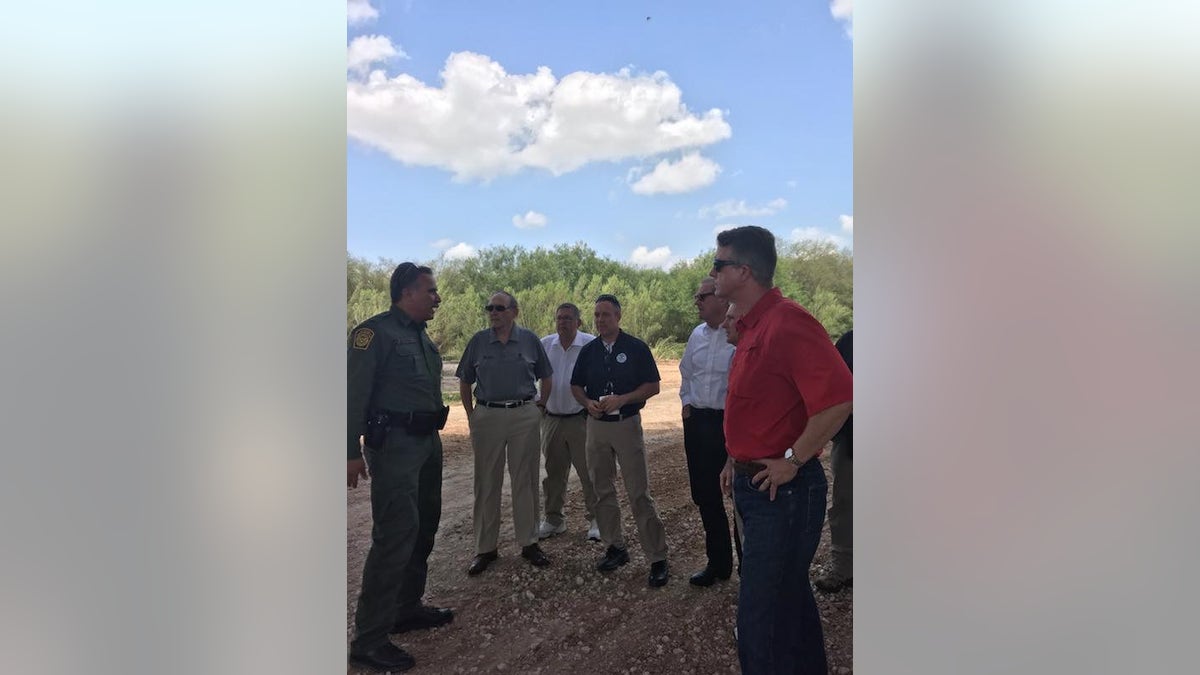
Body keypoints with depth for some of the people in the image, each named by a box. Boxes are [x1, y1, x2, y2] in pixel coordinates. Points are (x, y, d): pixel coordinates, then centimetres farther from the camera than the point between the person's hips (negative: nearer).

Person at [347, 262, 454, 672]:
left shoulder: (421, 335, 14)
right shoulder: (376, 331, -12)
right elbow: (355, 392, -17)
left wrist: (433, 438, 15)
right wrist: (352, 451, -22)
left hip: (428, 442, 9)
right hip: (394, 443, -9)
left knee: (423, 527, 16)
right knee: (395, 535, -9)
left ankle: (408, 608, 33)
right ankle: (369, 639, 2)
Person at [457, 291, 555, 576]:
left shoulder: (529, 339, 1)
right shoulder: (478, 341, 2)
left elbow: (546, 378, 11)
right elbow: (464, 383, 10)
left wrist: (540, 408, 7)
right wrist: (471, 416, 7)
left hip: (524, 416, 0)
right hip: (487, 416, 0)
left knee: (525, 480, 7)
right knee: (487, 483, 6)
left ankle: (529, 543, 20)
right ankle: (485, 548, 18)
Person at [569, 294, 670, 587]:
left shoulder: (636, 348, -5)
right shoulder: (588, 350, 8)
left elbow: (653, 386, -5)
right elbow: (576, 386, 14)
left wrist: (621, 399, -18)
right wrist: (588, 402, -8)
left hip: (627, 424, -5)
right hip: (596, 425, 5)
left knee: (639, 493, -5)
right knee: (602, 491, 11)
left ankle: (658, 558, 3)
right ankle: (615, 548, 26)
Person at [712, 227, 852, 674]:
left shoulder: (787, 323, -20)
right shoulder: (752, 327, 12)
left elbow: (837, 398, -29)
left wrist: (792, 461, -21)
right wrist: (738, 460, 16)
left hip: (783, 490, -10)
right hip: (753, 483, 10)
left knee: (761, 620, -1)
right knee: (789, 597, 24)